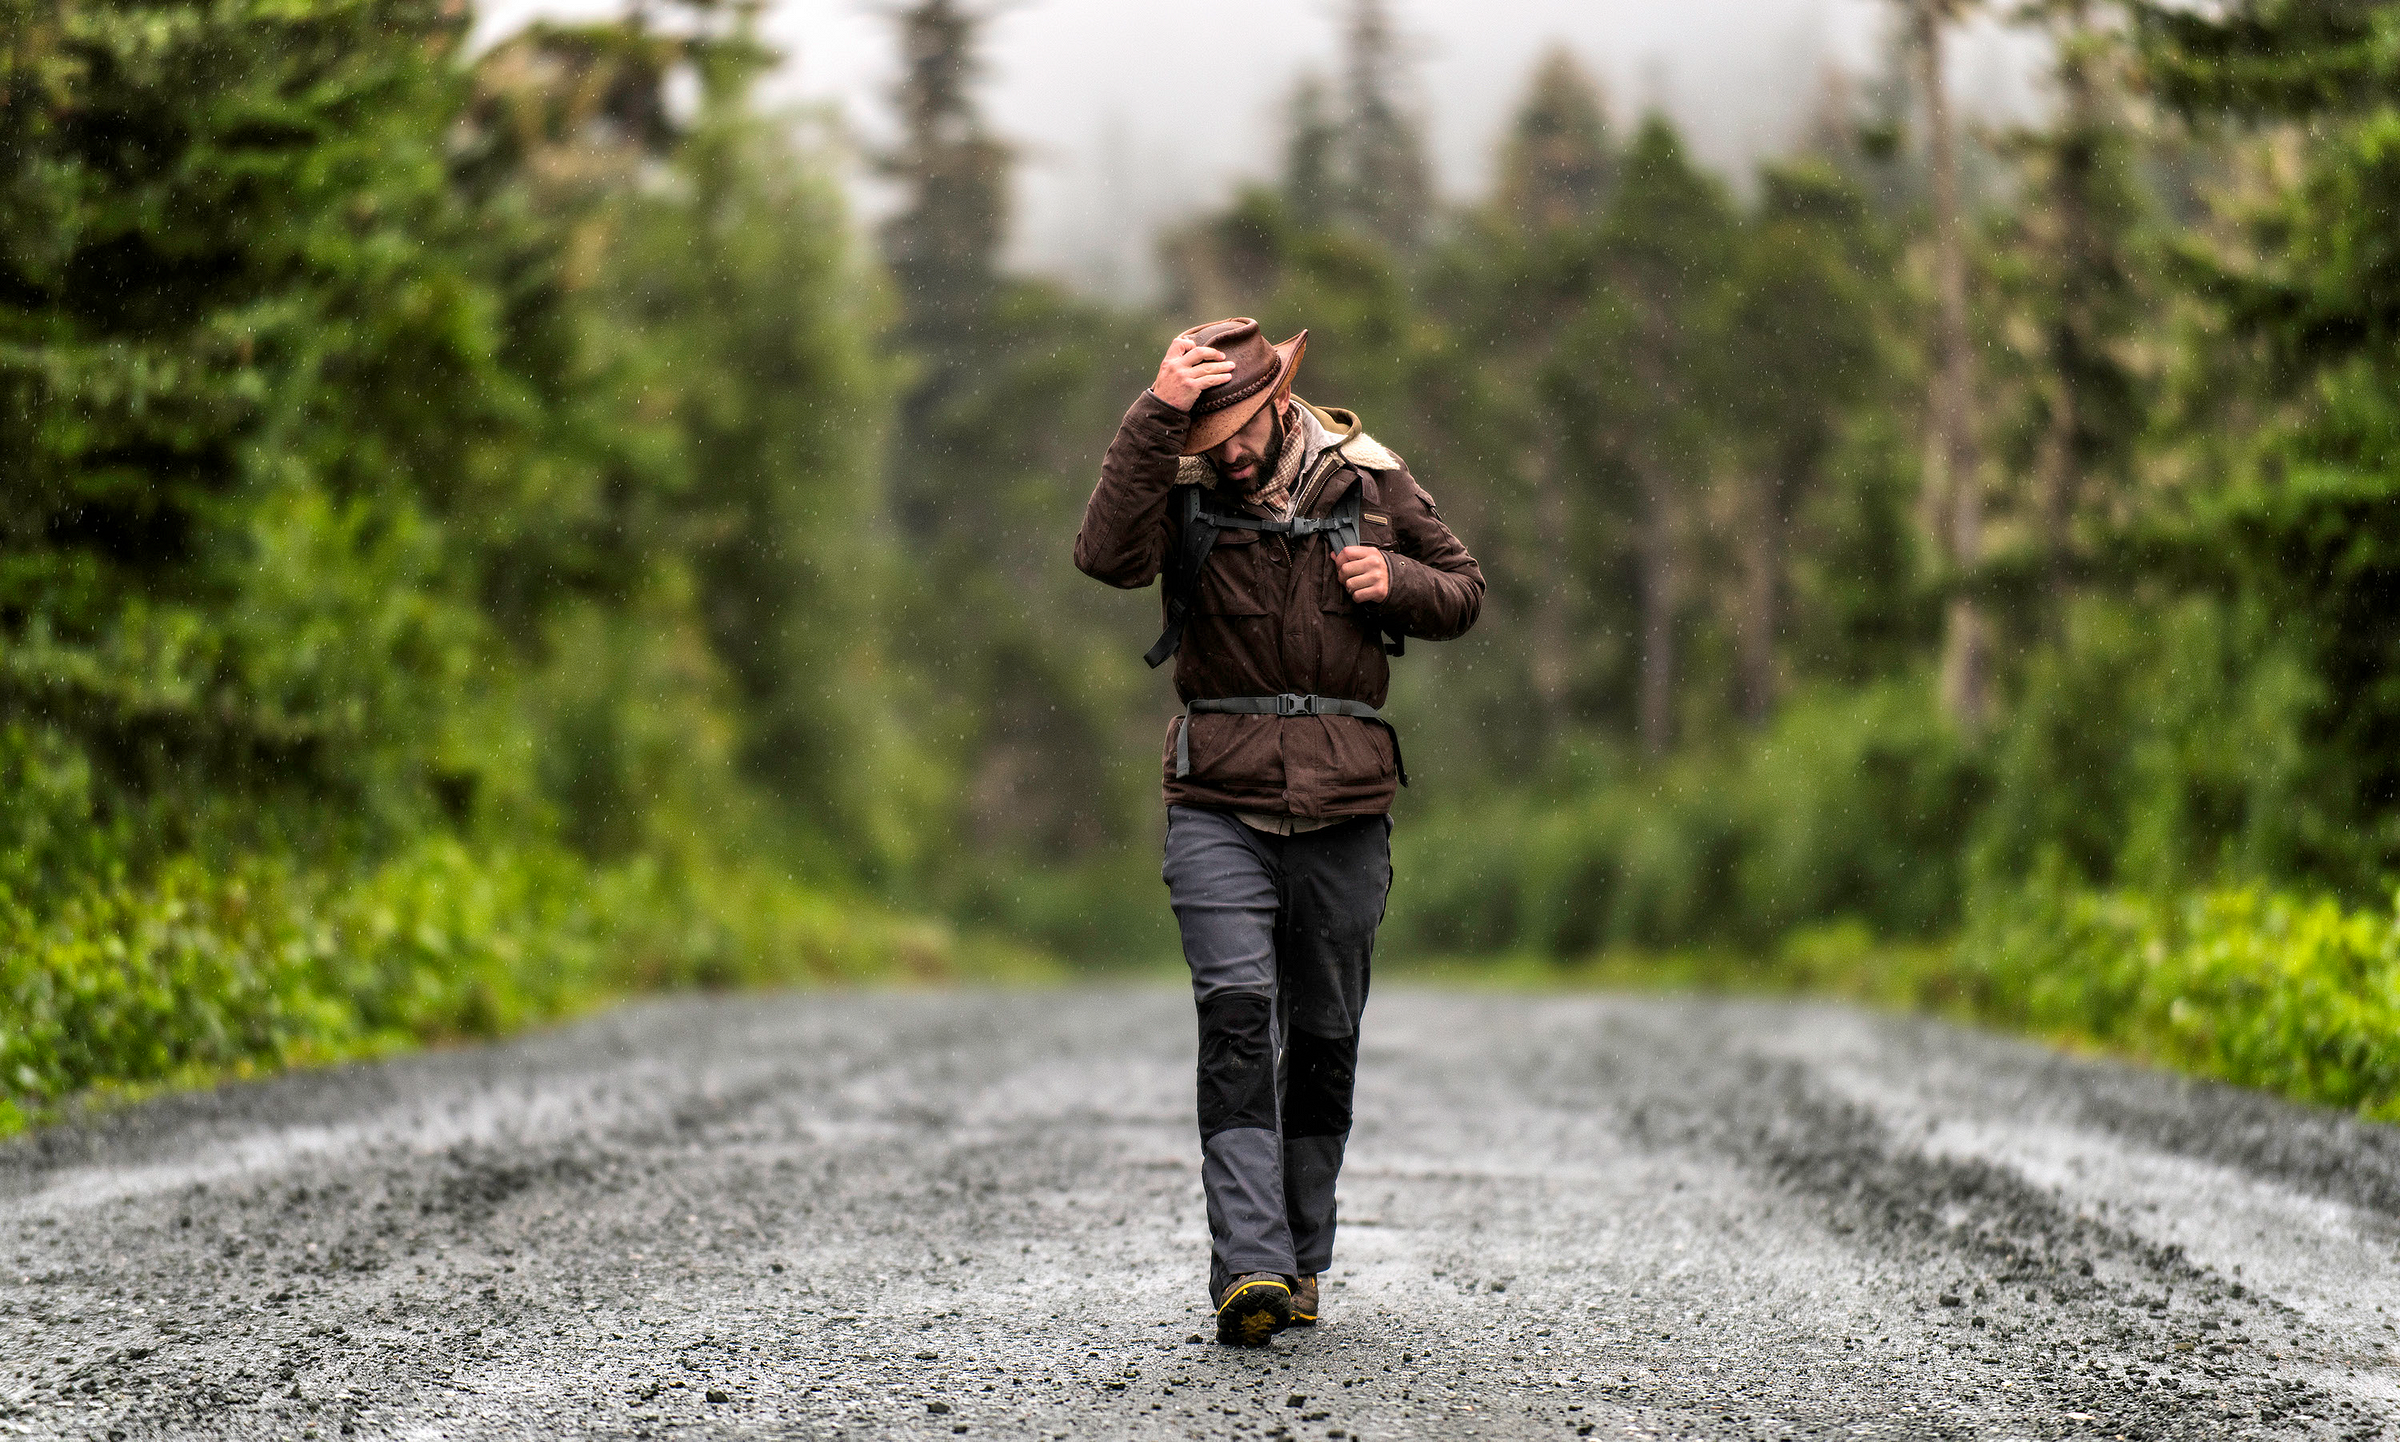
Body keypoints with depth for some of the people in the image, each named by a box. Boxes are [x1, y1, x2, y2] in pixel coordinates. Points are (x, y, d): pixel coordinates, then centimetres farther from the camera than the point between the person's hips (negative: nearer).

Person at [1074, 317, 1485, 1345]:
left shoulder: (1371, 482, 5)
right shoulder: (1181, 486, -1)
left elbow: (1463, 592, 14)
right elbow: (1109, 555, -21)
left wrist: (1397, 583, -7)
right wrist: (1156, 414, -25)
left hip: (1345, 806, 2)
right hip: (1219, 802, -2)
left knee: (1322, 1036, 9)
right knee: (1236, 1013, -16)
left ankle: (1299, 1263, 21)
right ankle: (1247, 1267, -21)